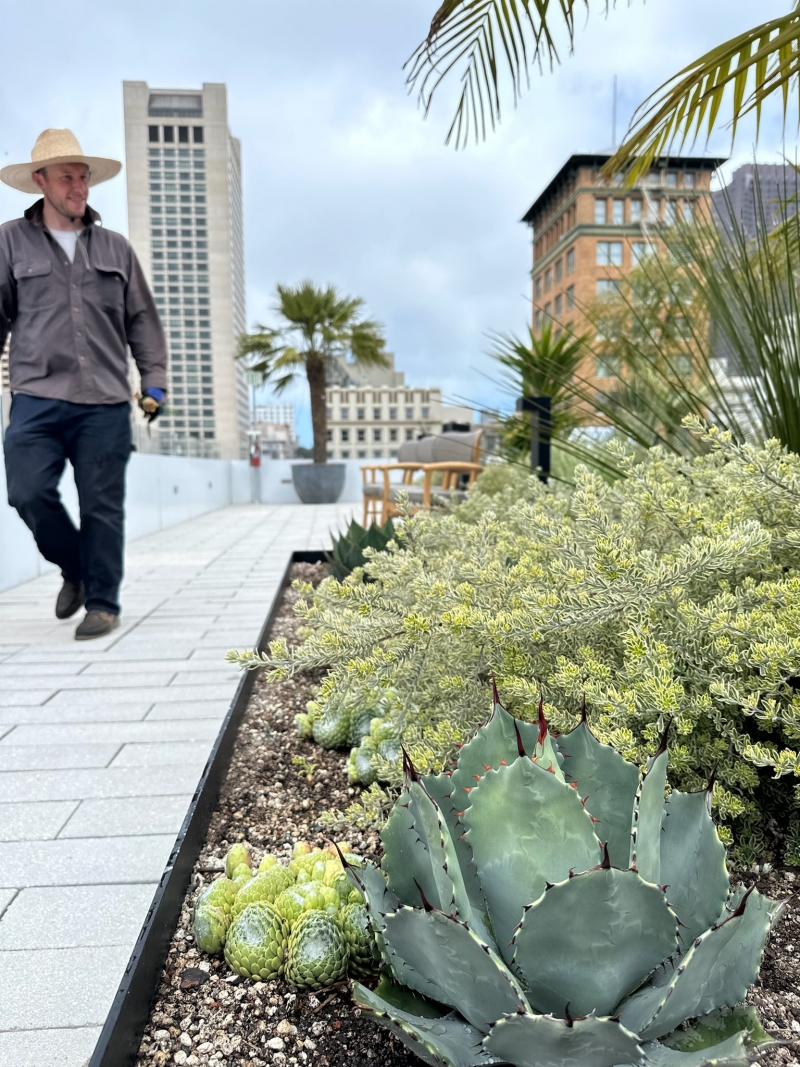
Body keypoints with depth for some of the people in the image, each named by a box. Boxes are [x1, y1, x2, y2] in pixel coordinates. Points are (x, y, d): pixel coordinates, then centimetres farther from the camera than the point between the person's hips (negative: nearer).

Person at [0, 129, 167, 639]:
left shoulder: (115, 247, 16)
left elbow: (143, 320, 15)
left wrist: (155, 381, 6)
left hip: (105, 403, 1)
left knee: (102, 505, -1)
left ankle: (103, 603, 11)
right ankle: (75, 568, 15)